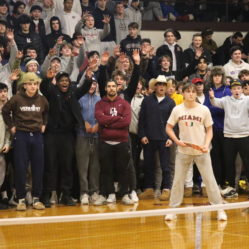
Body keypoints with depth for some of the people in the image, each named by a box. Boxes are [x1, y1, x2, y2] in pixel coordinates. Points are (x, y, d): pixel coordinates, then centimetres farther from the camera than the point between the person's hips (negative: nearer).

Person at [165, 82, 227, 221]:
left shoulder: (204, 110, -3)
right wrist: (177, 140, -9)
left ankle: (219, 208, 7)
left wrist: (206, 145, -13)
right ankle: (173, 209, 16)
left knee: (209, 179, 0)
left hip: (201, 151, -1)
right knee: (178, 180, 6)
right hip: (183, 151, 1)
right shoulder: (177, 110, -1)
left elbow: (209, 130, 3)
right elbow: (169, 128, 7)